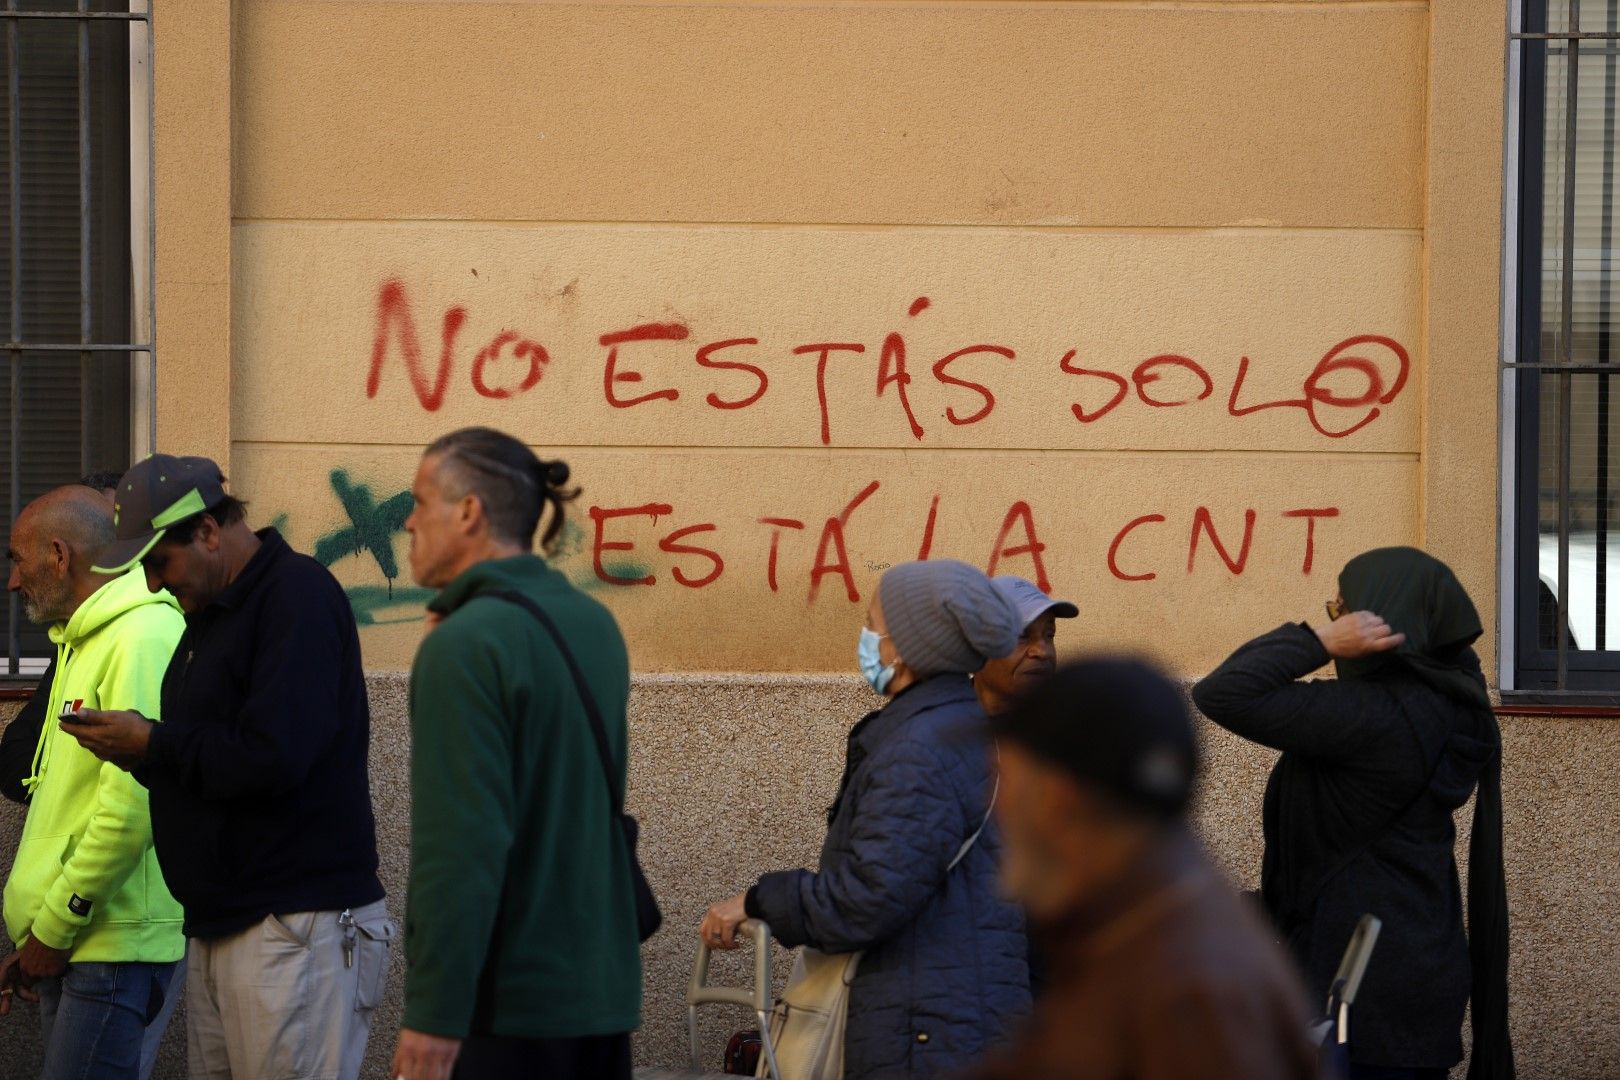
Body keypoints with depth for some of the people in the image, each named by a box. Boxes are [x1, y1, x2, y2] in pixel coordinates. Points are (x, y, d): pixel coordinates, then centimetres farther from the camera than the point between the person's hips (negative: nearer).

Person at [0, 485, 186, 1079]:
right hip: (66, 947, 10)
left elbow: (131, 807, -21)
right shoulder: (84, 644, 20)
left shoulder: (143, 638, -13)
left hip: (117, 949, -10)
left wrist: (53, 931, -13)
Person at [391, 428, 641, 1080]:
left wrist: (434, 1016, -18)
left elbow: (460, 848, -20)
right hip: (603, 993, 8)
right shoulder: (593, 624, 9)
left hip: (503, 1004, -8)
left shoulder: (465, 645, -15)